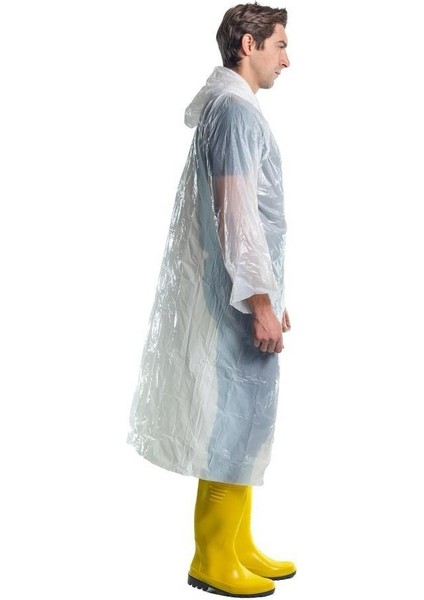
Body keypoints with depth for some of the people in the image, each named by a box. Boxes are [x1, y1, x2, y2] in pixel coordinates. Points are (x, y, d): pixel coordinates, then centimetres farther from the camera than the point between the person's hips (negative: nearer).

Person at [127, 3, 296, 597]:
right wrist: (260, 301, -19)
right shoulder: (235, 109, -13)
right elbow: (236, 214, -20)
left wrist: (271, 294, 22)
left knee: (246, 417, 13)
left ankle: (239, 546, 24)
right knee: (235, 419, -3)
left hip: (247, 289, 10)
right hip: (241, 295, -10)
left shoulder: (233, 107, 18)